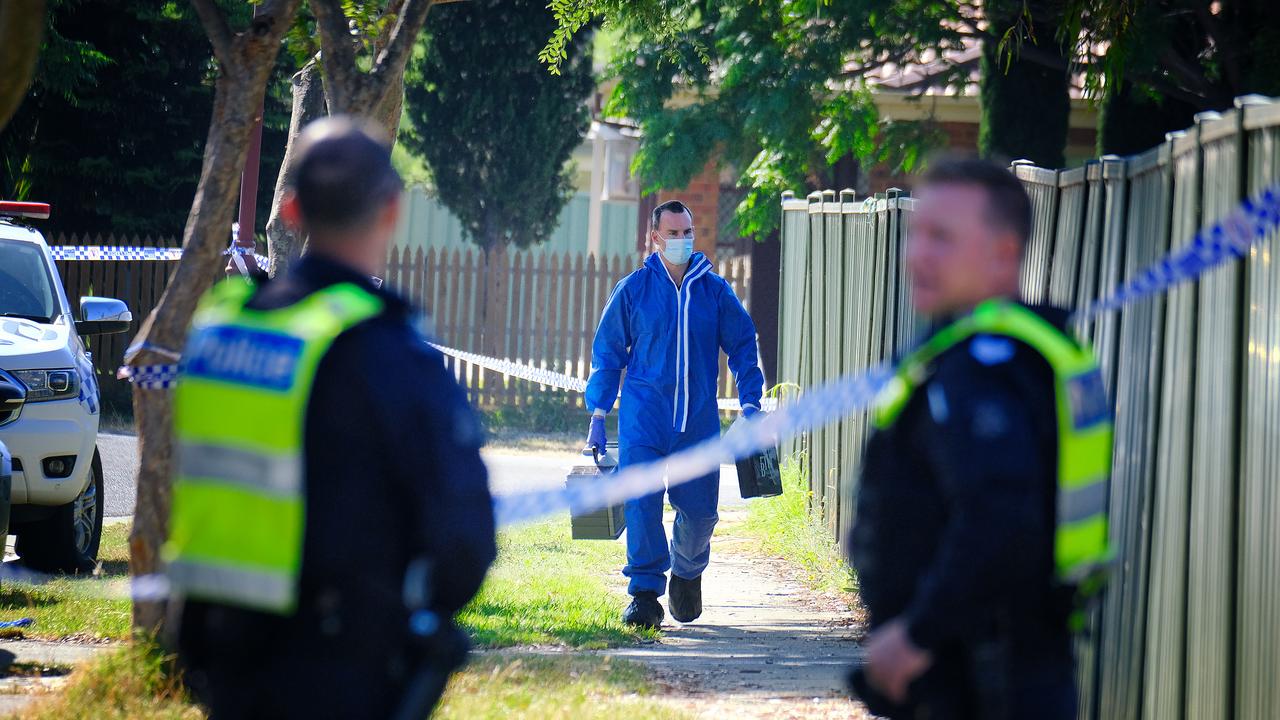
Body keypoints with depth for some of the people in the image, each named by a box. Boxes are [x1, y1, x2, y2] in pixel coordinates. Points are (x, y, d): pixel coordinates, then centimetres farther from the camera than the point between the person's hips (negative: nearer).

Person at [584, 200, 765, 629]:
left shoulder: (715, 290, 5)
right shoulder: (633, 289, 2)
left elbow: (743, 346, 13)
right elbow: (607, 353, 8)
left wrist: (750, 401, 2)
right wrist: (598, 417, 3)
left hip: (698, 421, 1)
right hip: (643, 418, -1)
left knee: (700, 509, 5)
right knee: (641, 504, -15)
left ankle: (687, 573, 35)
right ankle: (645, 594, -11)